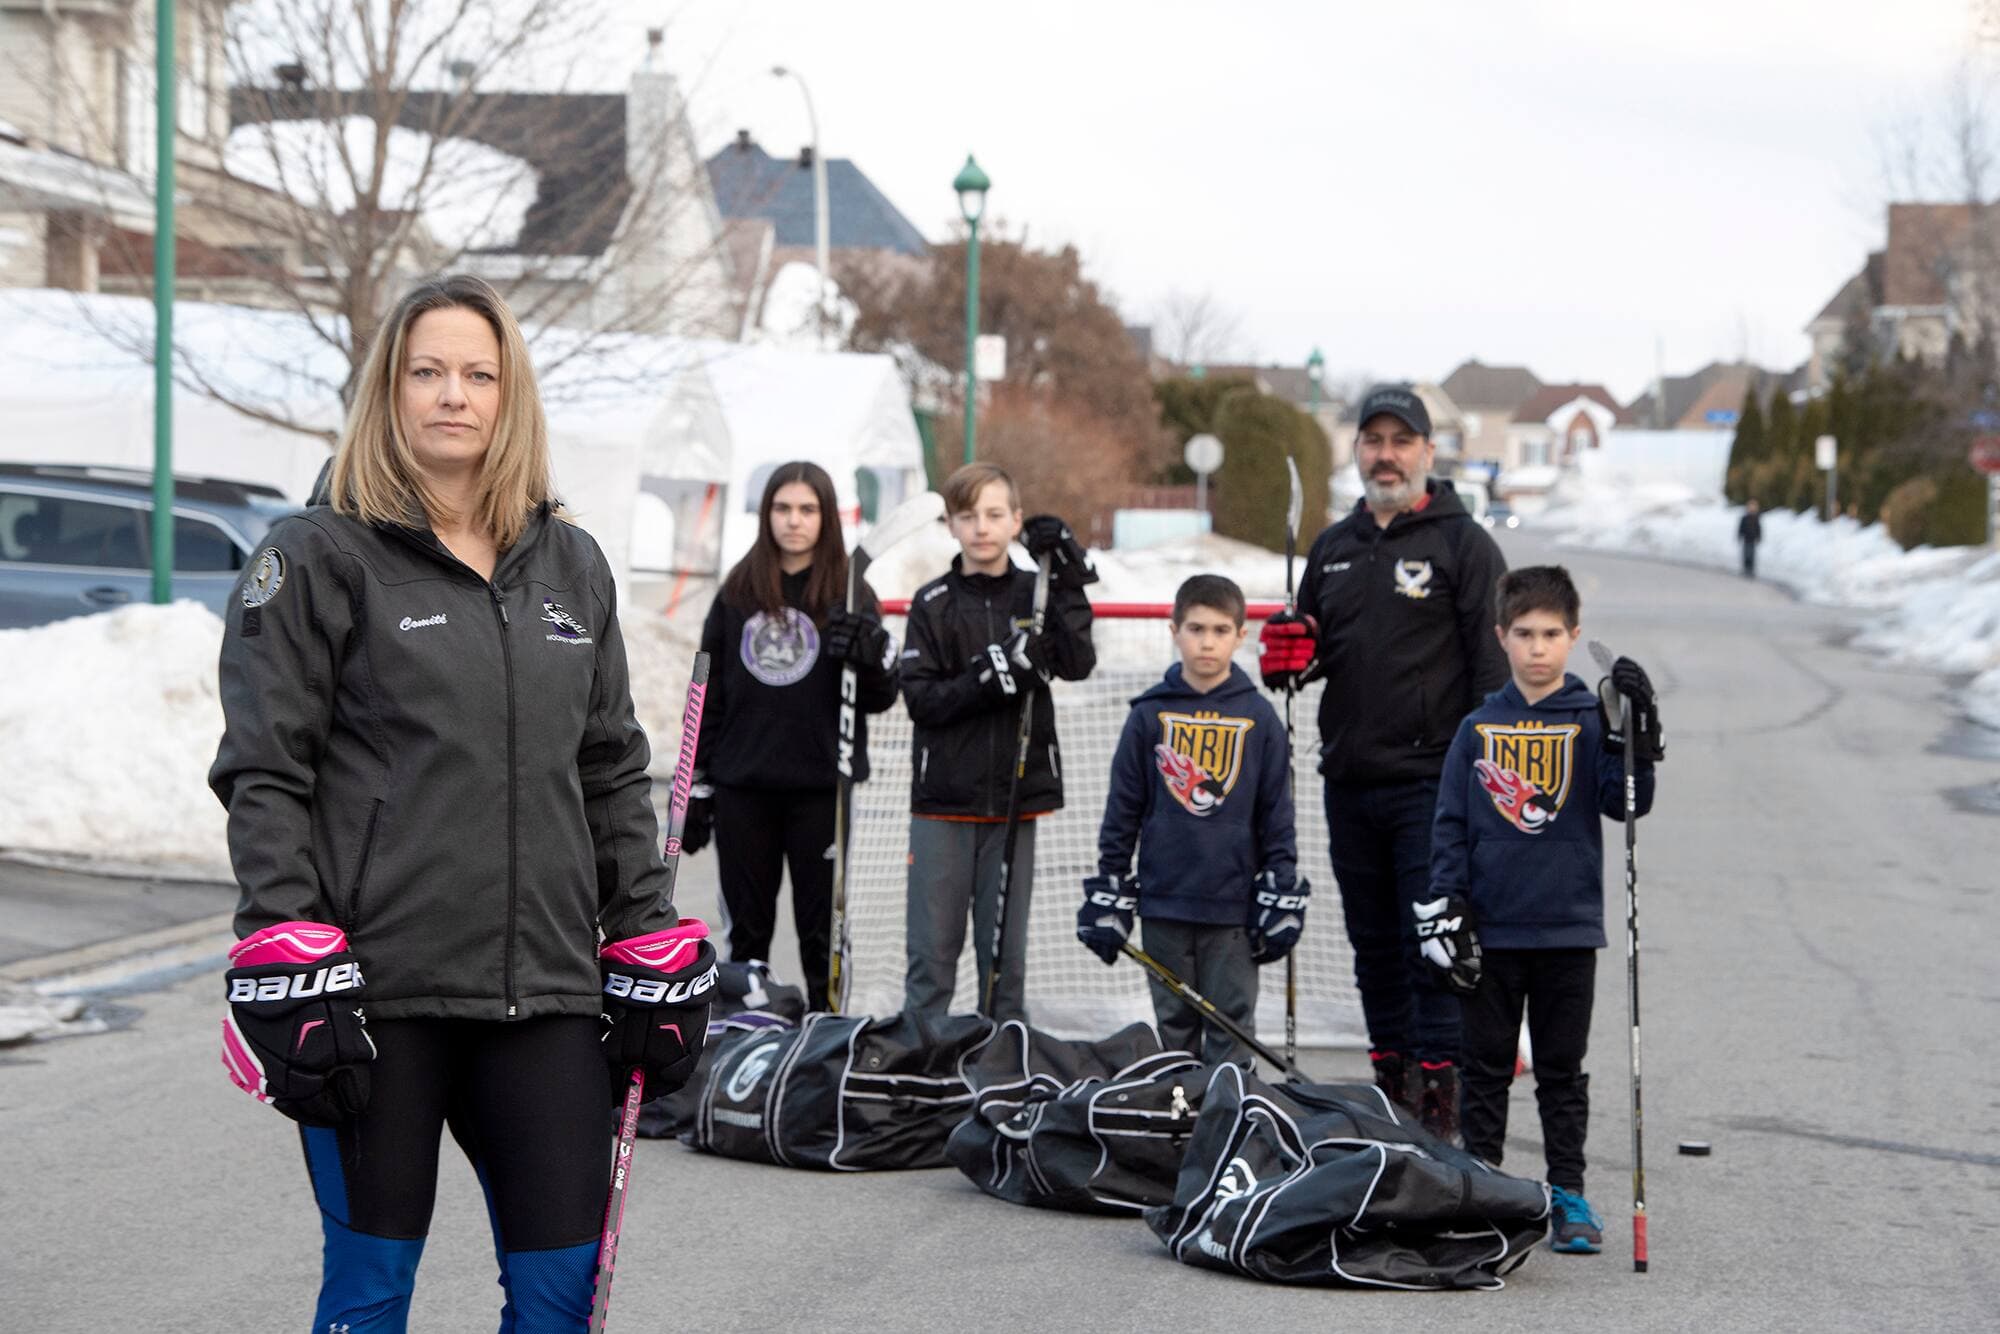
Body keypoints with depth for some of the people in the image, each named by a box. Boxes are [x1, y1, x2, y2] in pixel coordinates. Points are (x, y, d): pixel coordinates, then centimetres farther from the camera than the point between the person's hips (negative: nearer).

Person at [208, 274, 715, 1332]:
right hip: (376, 996, -4)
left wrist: (650, 954, 13)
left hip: (545, 996, 4)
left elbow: (613, 776, 19)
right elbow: (264, 777, -5)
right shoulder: (320, 558, -1)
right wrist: (290, 973, -13)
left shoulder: (573, 567, 14)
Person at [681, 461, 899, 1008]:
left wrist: (869, 656, -24)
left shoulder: (849, 595, 0)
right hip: (743, 786, 3)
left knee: (822, 928, 1)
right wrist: (697, 788, 9)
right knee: (746, 930, 9)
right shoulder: (737, 593, 8)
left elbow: (880, 698, -2)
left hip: (820, 787, -3)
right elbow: (707, 696, 11)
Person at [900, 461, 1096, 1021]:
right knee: (933, 953, 1)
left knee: (1006, 954, 7)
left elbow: (1077, 665, -10)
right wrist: (987, 679, -19)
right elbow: (920, 698, -6)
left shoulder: (1037, 596, 7)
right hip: (943, 804, -1)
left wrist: (1068, 581, -13)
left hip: (1015, 797, 1)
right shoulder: (933, 604, 2)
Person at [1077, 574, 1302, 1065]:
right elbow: (1122, 809, 7)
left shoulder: (1259, 718, 3)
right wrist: (1107, 895, 4)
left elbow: (1277, 816, 7)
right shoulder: (1150, 714, 3)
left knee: (1231, 1024, 1)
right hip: (1164, 899, 1)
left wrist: (1281, 898, 3)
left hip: (1235, 902, -1)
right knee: (1174, 1022, 9)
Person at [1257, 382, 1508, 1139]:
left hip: (1431, 782, -6)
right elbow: (1311, 649, 26)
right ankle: (1391, 1082, 20)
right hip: (1349, 781, 6)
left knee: (1432, 940, -7)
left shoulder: (1463, 544, -2)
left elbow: (1493, 662, -7)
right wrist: (1289, 656, 1)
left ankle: (1438, 1096, -3)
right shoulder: (1333, 548, 16)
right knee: (1374, 942, 11)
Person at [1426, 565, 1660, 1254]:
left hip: (1569, 928, -1)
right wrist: (1447, 906, -1)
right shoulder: (1479, 727, 3)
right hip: (1490, 931, 1)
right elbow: (1451, 824, 5)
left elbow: (1625, 803, -10)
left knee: (1562, 1069, 7)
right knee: (1486, 1067, 9)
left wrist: (1637, 736, -22)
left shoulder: (1591, 722, 0)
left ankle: (1569, 1194, 15)